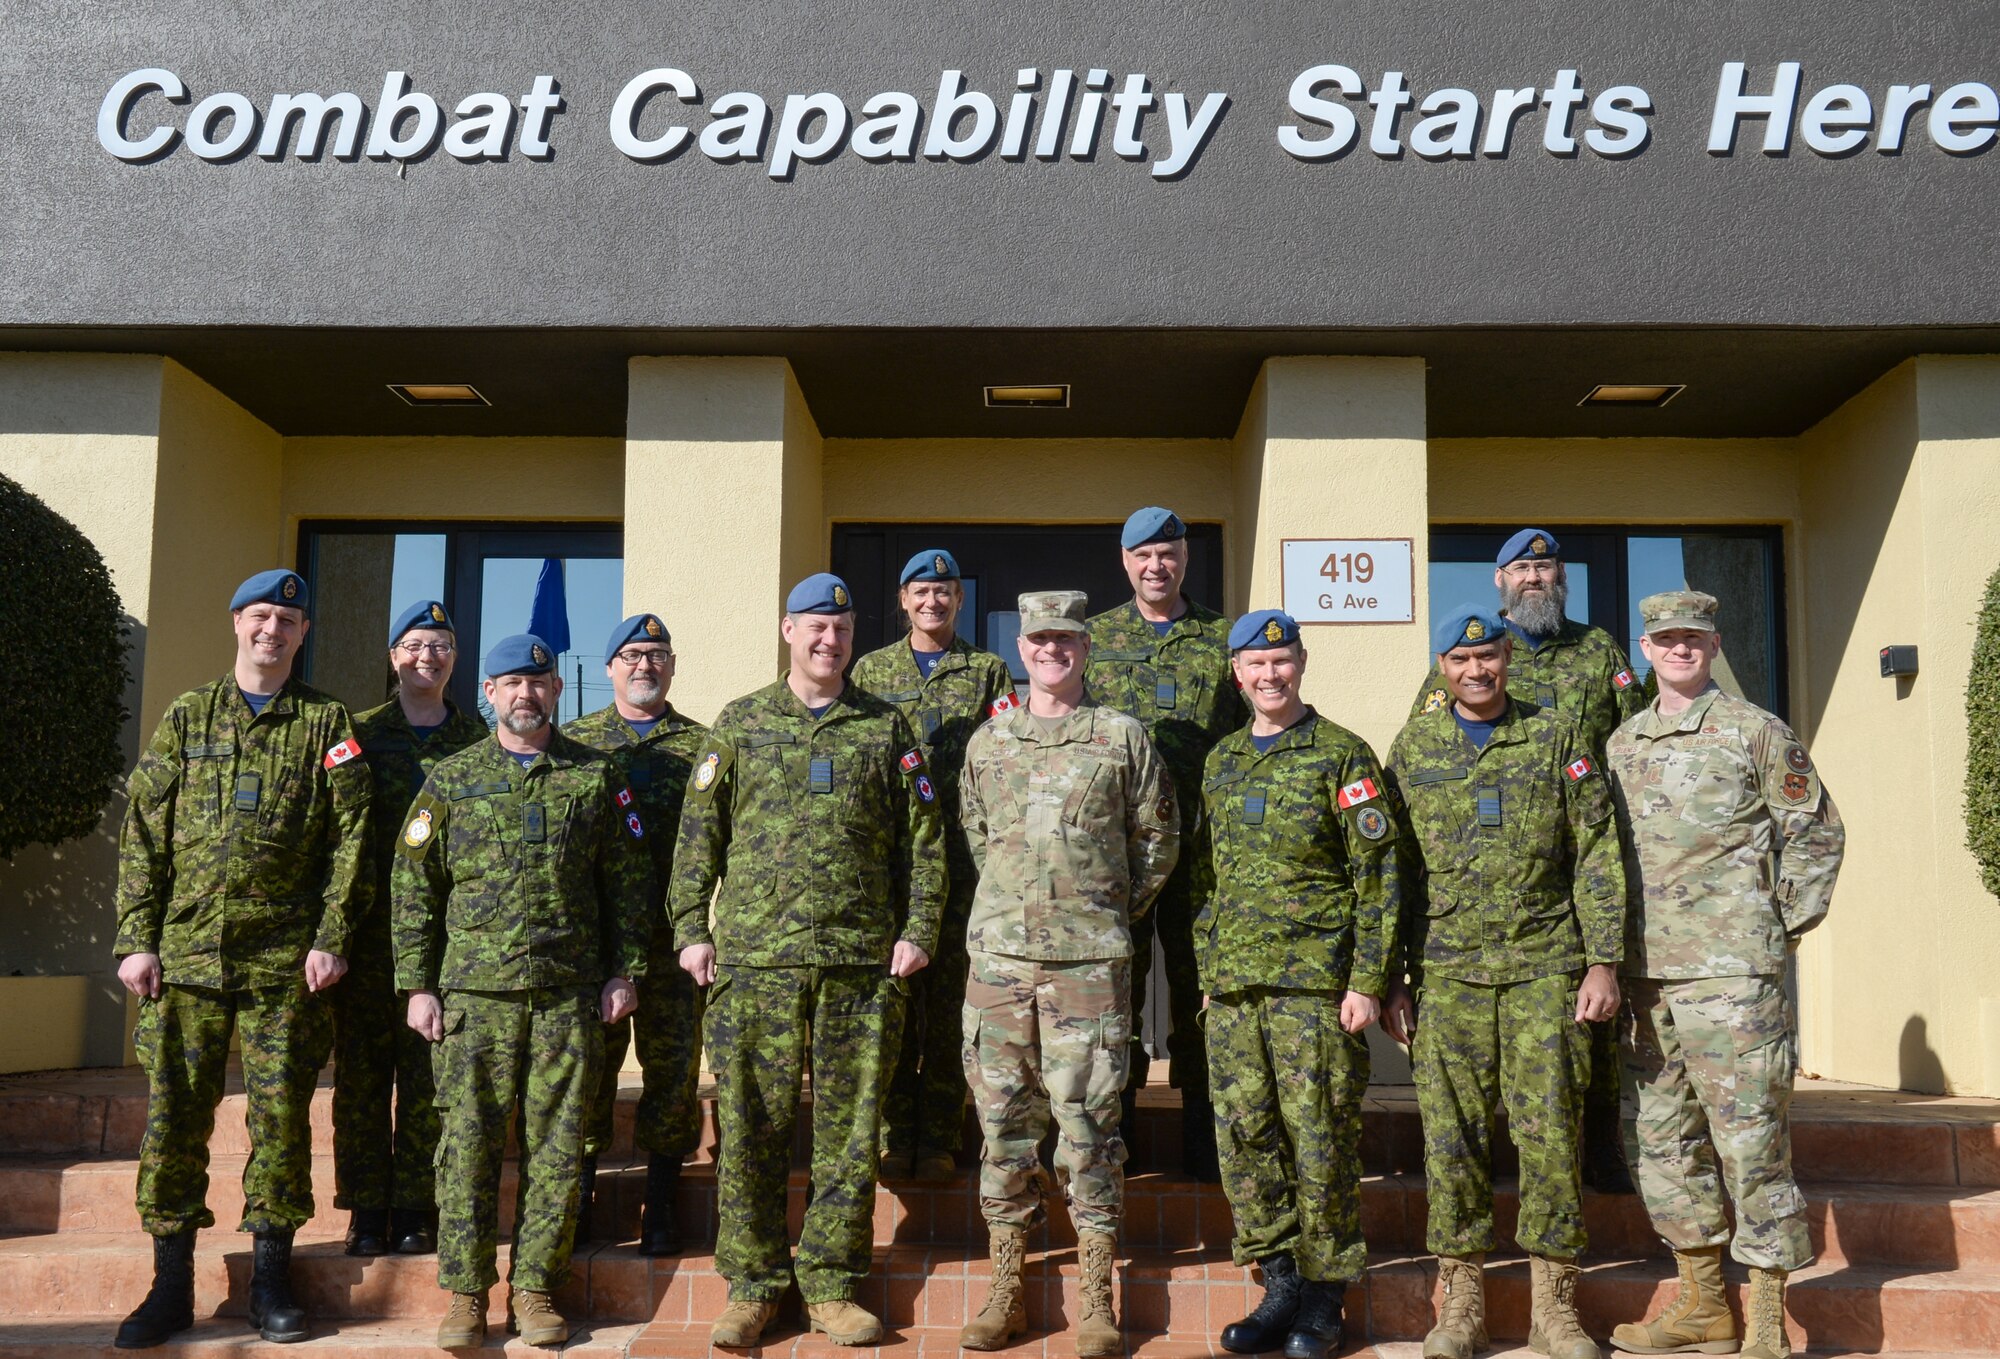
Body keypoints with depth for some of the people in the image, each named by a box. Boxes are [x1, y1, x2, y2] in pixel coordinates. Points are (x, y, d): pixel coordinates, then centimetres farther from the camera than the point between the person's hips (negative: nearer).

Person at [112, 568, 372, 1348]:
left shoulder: (327, 723, 6)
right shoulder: (186, 718, 11)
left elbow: (349, 838, 1)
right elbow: (142, 836, 8)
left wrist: (332, 937, -7)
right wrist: (136, 939, 0)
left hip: (285, 958, -1)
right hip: (186, 953, 2)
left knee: (281, 1114, 2)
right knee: (174, 1115, 3)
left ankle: (271, 1278, 14)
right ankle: (172, 1284, 14)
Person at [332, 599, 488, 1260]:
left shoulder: (476, 738, 9)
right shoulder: (360, 732, 6)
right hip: (371, 927, 0)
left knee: (428, 1074, 2)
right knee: (362, 1069, 3)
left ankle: (416, 1211, 11)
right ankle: (367, 1210, 12)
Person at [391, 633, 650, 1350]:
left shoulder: (596, 776, 8)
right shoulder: (451, 779, 8)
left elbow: (627, 880, 10)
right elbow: (414, 887, 8)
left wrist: (624, 970, 3)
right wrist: (417, 985, 2)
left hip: (571, 993, 0)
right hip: (475, 990, 0)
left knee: (557, 1146, 3)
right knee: (469, 1143, 1)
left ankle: (534, 1287, 14)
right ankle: (465, 1292, 12)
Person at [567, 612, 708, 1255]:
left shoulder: (701, 744, 10)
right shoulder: (576, 741, 11)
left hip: (675, 934, 0)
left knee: (673, 1063, 2)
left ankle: (662, 1203, 14)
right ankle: (579, 1195, 17)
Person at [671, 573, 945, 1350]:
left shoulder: (886, 729, 10)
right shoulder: (739, 724, 9)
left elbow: (923, 839, 9)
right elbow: (699, 833, 8)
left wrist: (917, 930, 0)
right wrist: (692, 929, 0)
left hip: (862, 964, 1)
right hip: (755, 960, 0)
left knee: (849, 1132, 4)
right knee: (752, 1130, 2)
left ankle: (833, 1286, 15)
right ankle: (752, 1285, 14)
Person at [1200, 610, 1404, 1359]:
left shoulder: (1341, 755, -3)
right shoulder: (1219, 761, 15)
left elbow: (1378, 876, -6)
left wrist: (1368, 981, -12)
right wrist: (1208, 971, 16)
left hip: (1315, 983, -5)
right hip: (1232, 985, 6)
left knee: (1320, 1140, -2)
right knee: (1246, 1138, 6)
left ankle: (1325, 1297, 11)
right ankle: (1281, 1286, 18)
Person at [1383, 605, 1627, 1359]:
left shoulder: (1557, 738, 5)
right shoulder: (1412, 747, 8)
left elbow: (1597, 856, 3)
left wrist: (1603, 961, -4)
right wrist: (1390, 978, 4)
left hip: (1545, 966, -1)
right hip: (1446, 971, 1)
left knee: (1550, 1132, 0)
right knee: (1452, 1135, 2)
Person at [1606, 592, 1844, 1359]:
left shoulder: (1756, 732, 0)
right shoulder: (1623, 744, 15)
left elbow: (1817, 833, 3)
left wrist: (1785, 928, -2)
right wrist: (1612, 956, 12)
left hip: (1731, 970, -6)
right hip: (1649, 971, 6)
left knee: (1750, 1138, -5)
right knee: (1666, 1137, 11)